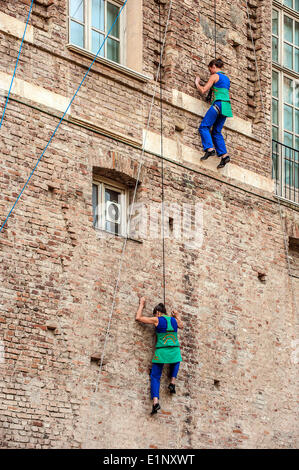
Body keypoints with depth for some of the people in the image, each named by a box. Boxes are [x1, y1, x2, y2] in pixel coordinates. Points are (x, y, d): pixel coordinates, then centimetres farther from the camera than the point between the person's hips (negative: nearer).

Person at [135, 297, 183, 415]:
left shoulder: (157, 320, -3)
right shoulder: (174, 320, 8)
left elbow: (138, 318, 4)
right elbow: (181, 326, 33)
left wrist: (142, 305, 16)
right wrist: (177, 316, 45)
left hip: (161, 352, -3)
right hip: (175, 351, 3)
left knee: (155, 376, 4)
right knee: (176, 363, 39)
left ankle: (155, 401, -14)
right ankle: (172, 382, 18)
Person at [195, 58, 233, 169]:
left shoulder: (214, 76, -1)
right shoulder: (227, 78, 23)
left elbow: (203, 91, -4)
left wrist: (197, 83, 13)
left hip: (219, 103, -8)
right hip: (227, 105, 8)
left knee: (204, 127, -8)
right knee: (216, 131, 7)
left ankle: (210, 148, -24)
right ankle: (224, 155, -5)